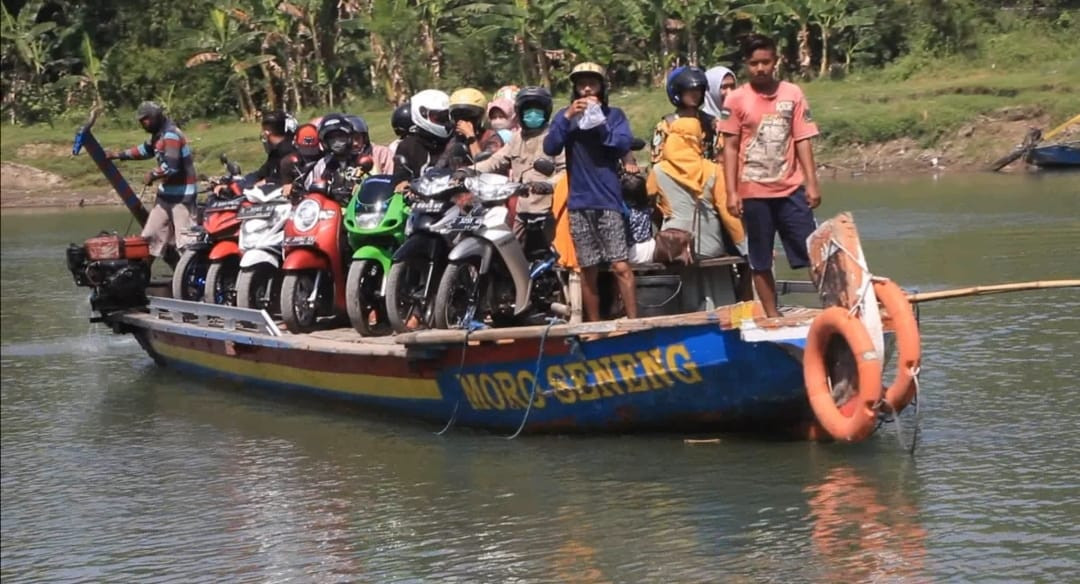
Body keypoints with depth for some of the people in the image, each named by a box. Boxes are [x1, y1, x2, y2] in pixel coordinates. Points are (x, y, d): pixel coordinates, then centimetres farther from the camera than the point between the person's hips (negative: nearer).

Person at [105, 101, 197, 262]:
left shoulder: (171, 135, -20)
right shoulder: (160, 134, 11)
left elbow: (171, 166, -29)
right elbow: (146, 150, 30)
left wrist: (153, 175, -12)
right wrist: (119, 155, 27)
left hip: (181, 193, -10)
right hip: (167, 190, 10)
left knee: (184, 237, -14)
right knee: (152, 232, 14)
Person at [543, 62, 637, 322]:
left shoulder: (614, 114, 7)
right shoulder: (565, 115, 10)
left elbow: (623, 145, -7)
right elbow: (550, 148, -4)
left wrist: (600, 122, -14)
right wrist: (567, 118, -13)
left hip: (609, 200, -2)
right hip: (579, 203, 2)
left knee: (621, 267, -11)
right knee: (588, 271, 6)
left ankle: (634, 322, -11)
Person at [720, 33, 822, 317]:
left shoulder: (792, 94, 2)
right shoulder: (736, 100, -1)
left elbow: (802, 141, 3)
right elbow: (730, 148, 0)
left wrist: (812, 184, -2)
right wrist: (731, 193, -5)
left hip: (791, 189, 0)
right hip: (753, 192, 0)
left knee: (813, 253, -2)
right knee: (760, 262, 5)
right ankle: (772, 315, 13)